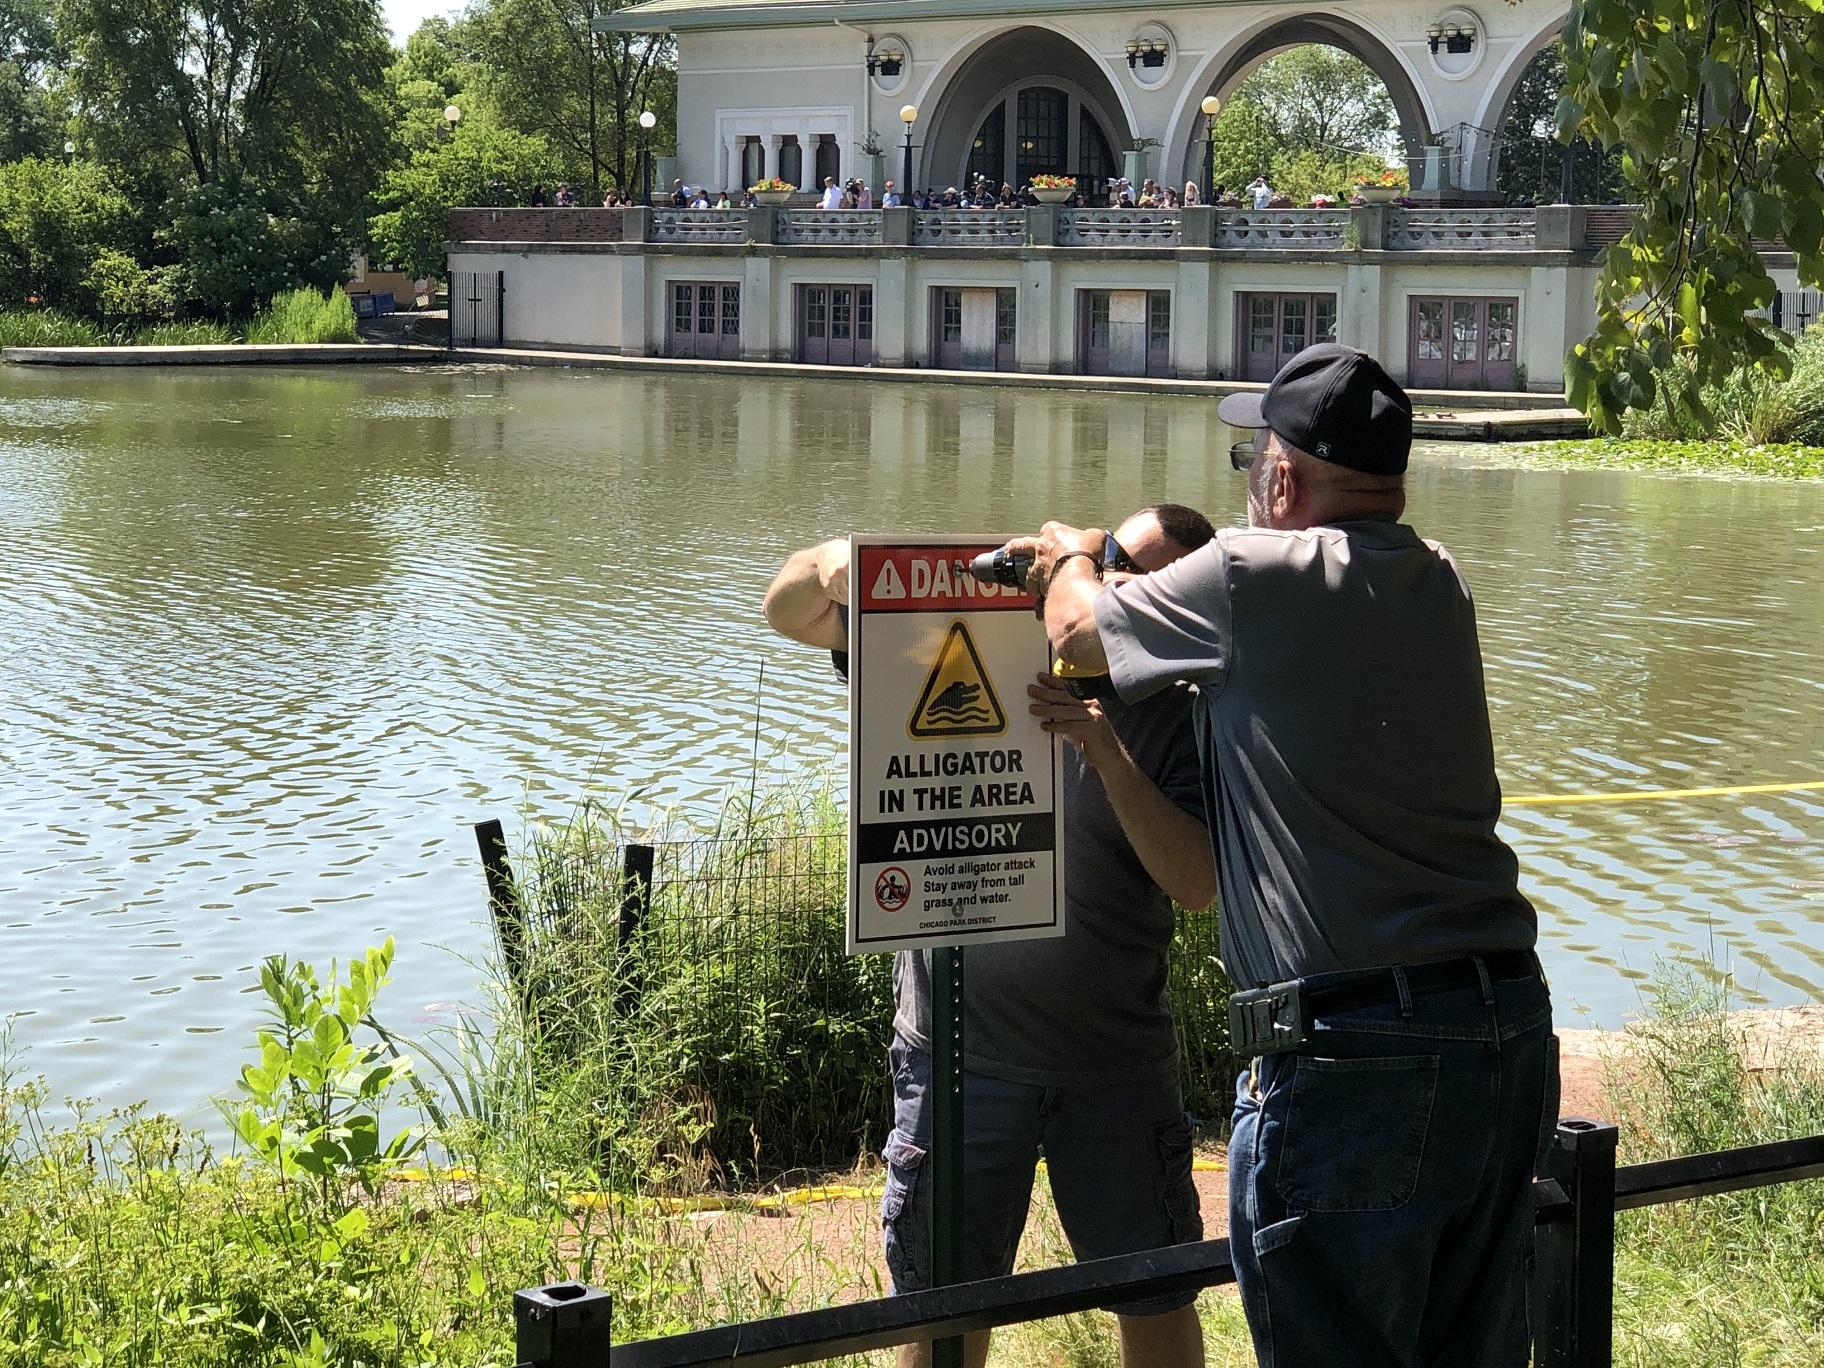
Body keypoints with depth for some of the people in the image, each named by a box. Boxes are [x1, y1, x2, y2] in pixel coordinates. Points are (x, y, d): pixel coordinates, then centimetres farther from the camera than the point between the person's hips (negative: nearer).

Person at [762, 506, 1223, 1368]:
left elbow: (1198, 884, -17)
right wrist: (828, 568, -25)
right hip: (961, 1050, 0)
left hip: (1116, 1063, 0)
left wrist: (1109, 756, -29)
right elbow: (790, 614, -1)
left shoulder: (1179, 722, -6)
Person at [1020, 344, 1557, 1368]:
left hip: (1351, 1060, -7)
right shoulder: (1441, 585, 11)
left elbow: (1077, 633, 8)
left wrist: (1069, 556, 32)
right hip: (1513, 1033, 7)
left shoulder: (1253, 578, -9)